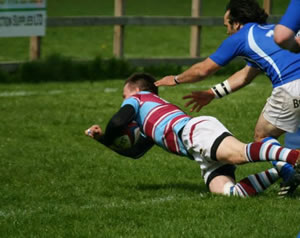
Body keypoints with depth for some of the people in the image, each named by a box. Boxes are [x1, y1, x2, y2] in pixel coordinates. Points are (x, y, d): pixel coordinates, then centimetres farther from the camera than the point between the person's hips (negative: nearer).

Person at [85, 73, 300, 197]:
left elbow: (118, 121, 5)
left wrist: (106, 140, 25)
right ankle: (281, 171, -32)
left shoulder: (138, 98, 23)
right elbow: (135, 152, 56)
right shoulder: (151, 125, 47)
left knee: (240, 153, -34)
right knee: (227, 190, -17)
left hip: (194, 130, -7)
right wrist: (102, 137, 57)